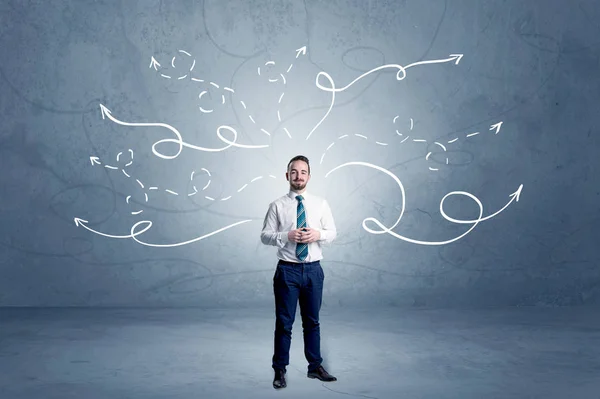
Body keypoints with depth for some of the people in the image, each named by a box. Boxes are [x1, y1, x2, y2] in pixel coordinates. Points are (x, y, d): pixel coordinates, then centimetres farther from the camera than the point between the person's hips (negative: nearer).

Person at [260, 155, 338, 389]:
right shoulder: (277, 206, -3)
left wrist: (318, 234, -14)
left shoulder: (320, 204, 4)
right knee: (284, 322, 3)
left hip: (313, 270, 3)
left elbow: (332, 234, 7)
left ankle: (315, 367, 27)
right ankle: (280, 370, 16)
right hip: (287, 270, -2)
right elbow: (265, 235, -3)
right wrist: (286, 236, -19)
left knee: (312, 321, 14)